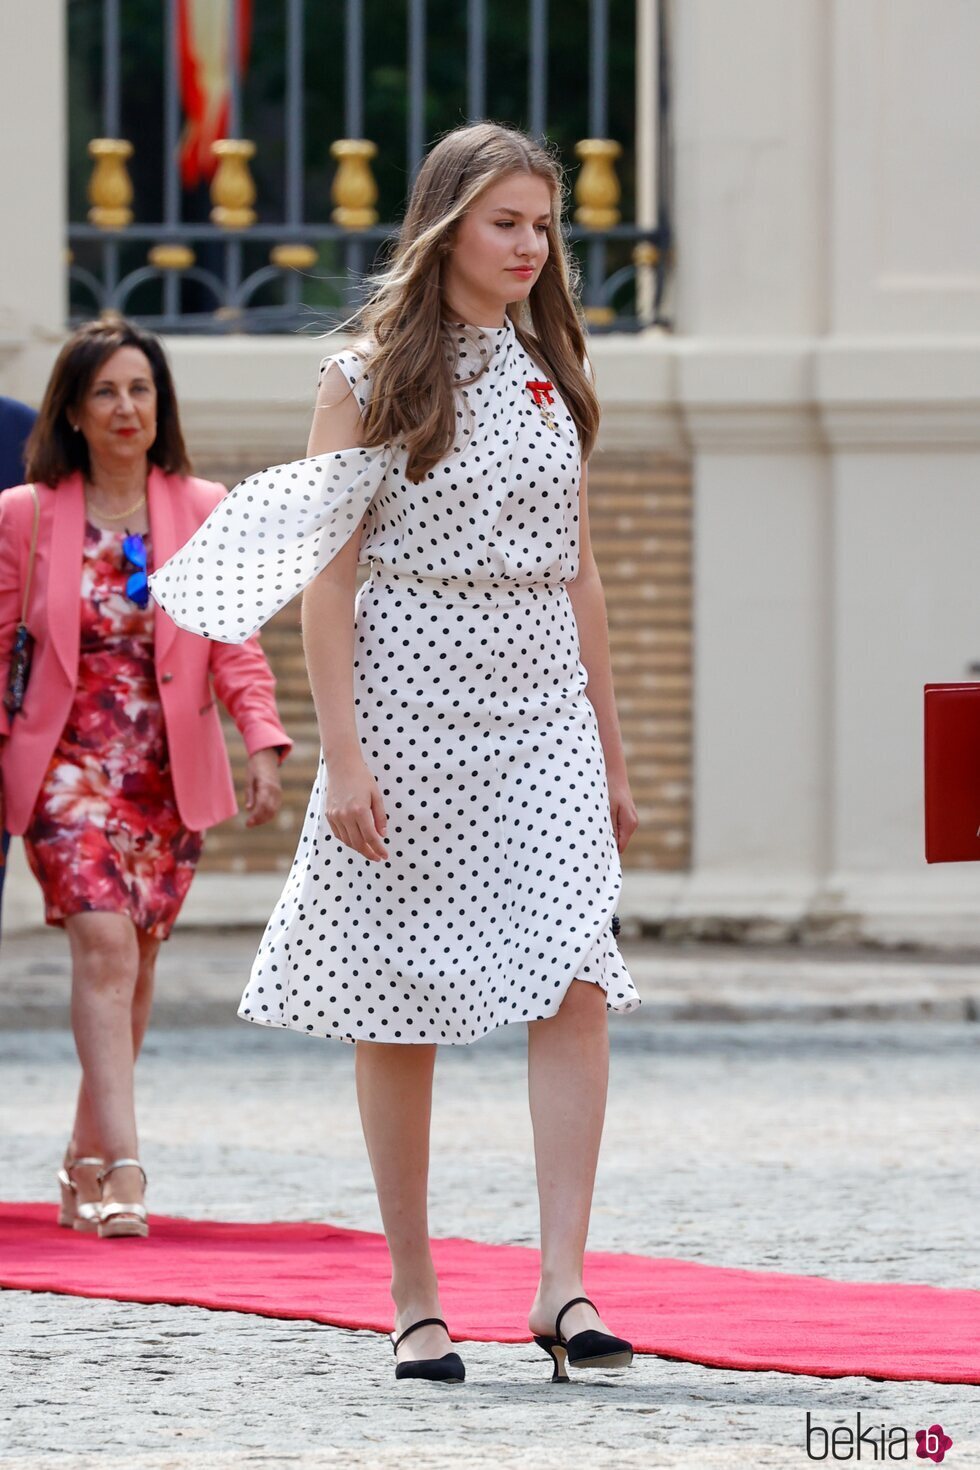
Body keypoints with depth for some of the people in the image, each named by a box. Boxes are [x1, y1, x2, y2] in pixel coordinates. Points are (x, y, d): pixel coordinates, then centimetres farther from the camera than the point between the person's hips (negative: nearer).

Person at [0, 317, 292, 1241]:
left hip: (171, 774, 3)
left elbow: (236, 645, 2)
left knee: (135, 964, 6)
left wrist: (263, 743, -11)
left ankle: (86, 1166, 20)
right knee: (104, 943, -18)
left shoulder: (202, 512, 6)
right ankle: (123, 1169, -25)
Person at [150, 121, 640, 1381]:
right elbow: (327, 574, -5)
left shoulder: (550, 377, 12)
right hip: (411, 700, -4)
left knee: (576, 980, -13)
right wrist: (342, 752, -13)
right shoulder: (372, 377, -2)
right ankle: (414, 1297, 12)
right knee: (401, 1001, 3)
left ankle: (563, 1286, -17)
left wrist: (608, 747, 14)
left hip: (543, 708, 4)